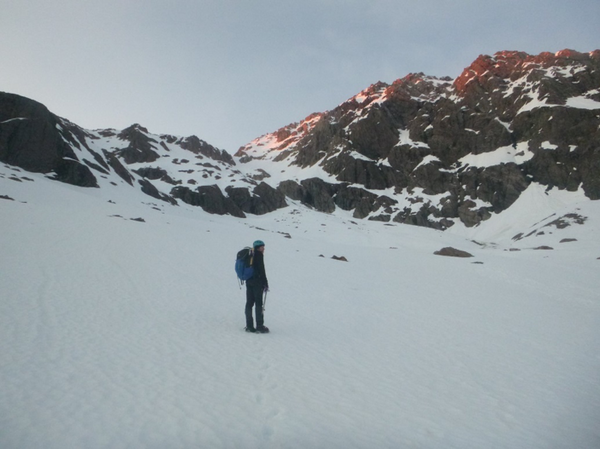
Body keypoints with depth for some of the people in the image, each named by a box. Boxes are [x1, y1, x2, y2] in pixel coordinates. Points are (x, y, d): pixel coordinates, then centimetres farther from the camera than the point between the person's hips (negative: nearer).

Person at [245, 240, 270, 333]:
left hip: (248, 282, 8)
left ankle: (249, 326, 11)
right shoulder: (259, 255, -9)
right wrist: (265, 283, -10)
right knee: (258, 304, -3)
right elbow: (261, 270, -14)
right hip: (257, 282, -7)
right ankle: (259, 326, 0)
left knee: (249, 303, 8)